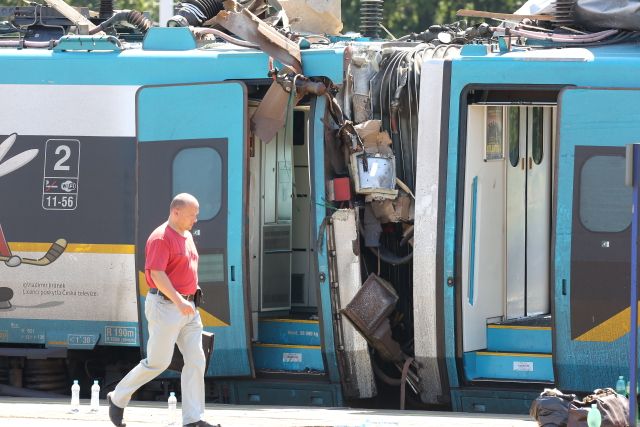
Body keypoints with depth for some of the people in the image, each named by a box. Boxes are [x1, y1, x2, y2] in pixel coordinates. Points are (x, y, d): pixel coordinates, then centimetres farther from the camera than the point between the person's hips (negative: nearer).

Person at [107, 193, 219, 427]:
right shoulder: (161, 238, -14)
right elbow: (157, 274, -22)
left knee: (196, 360, 0)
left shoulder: (187, 236, 15)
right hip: (165, 306, -9)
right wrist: (178, 301, -31)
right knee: (157, 362, -5)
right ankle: (118, 398, 14)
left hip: (187, 308, 9)